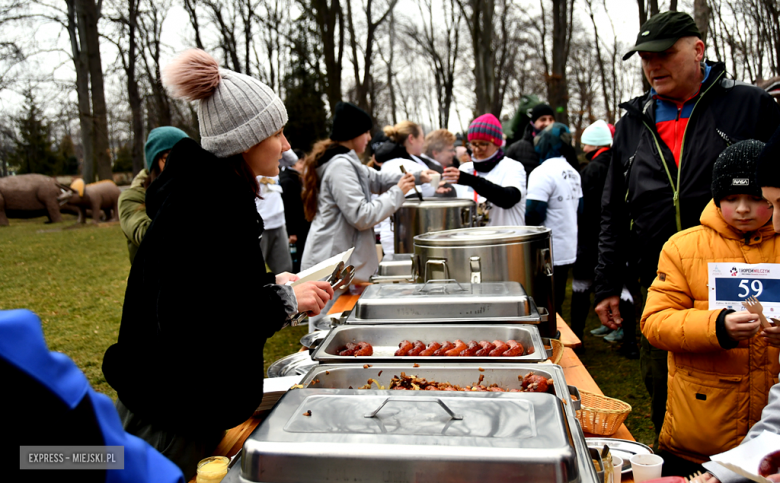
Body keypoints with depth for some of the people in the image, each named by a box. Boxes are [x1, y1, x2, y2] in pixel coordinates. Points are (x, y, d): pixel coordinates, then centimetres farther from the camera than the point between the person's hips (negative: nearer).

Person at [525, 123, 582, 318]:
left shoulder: (542, 172, -17)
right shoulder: (573, 172, 10)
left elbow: (533, 215, -20)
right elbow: (578, 208, 17)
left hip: (550, 254, -9)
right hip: (569, 249, 9)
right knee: (556, 304, 17)